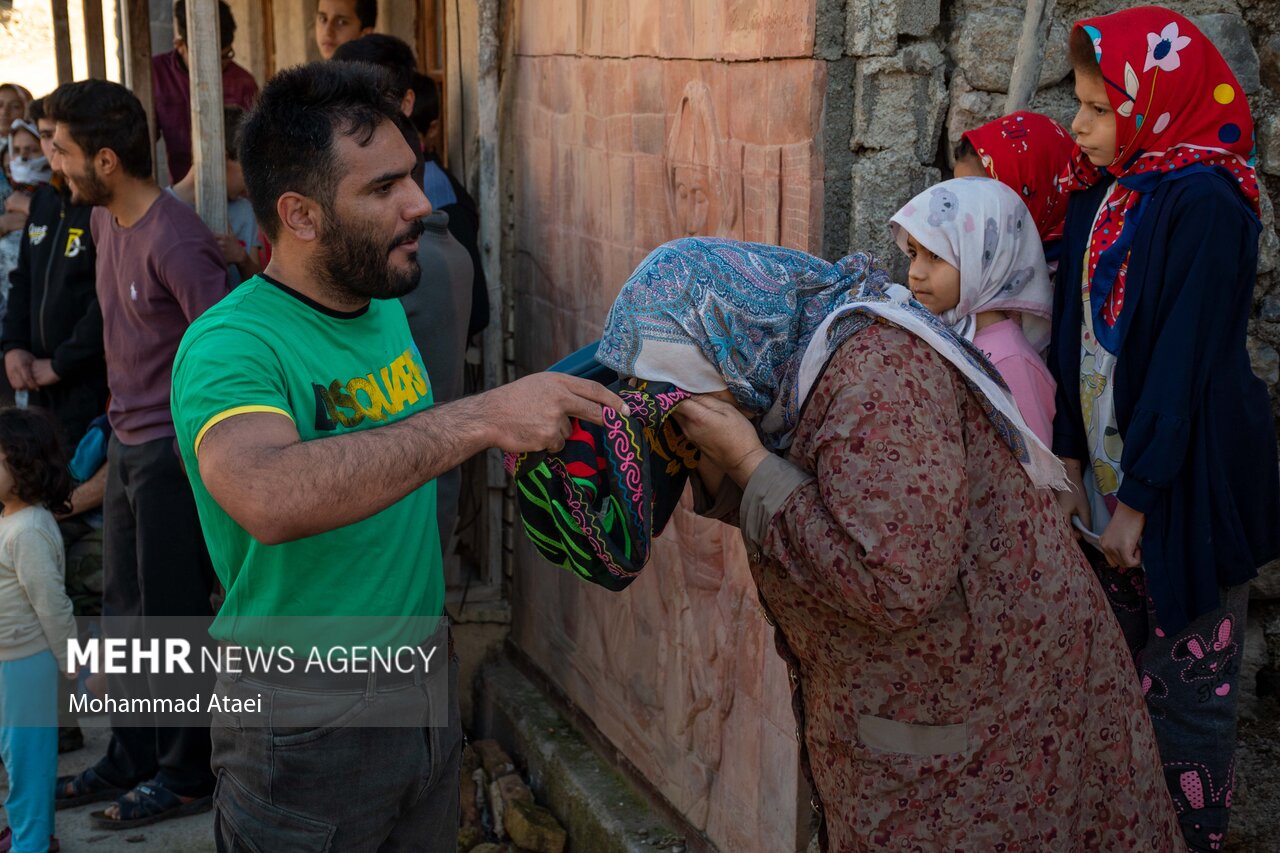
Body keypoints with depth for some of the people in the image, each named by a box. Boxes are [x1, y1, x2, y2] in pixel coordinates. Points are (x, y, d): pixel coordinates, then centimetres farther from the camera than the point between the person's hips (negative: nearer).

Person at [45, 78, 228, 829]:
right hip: (128, 442, 9)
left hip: (176, 450, -9)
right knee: (126, 613, 18)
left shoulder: (174, 241, -22)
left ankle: (185, 775, 18)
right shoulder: (104, 220, 6)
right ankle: (132, 759, 33)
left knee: (171, 620, 2)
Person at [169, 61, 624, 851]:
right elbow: (268, 498, -44)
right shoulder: (231, 345, -23)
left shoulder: (384, 306, 3)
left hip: (424, 687, 7)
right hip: (305, 720, -7)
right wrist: (481, 418, -44)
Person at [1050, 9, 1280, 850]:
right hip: (1112, 461, 7)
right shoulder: (1100, 196, 6)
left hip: (1190, 481, -7)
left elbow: (1184, 363, -20)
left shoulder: (1203, 205, -17)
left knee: (1186, 689, 5)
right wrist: (1072, 463, 2)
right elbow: (1075, 333, 7)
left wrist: (1137, 498, -17)